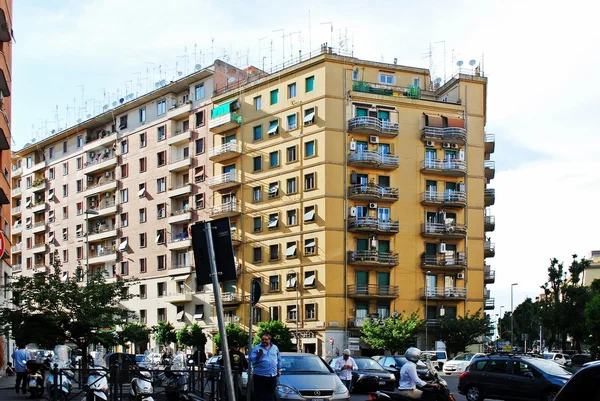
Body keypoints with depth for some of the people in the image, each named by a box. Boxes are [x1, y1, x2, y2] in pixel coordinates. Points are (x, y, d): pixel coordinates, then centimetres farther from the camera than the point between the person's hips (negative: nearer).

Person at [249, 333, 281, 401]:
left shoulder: (275, 348, 13)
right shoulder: (256, 348, 1)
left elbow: (279, 359, 22)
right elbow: (251, 359, -8)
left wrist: (279, 369, 19)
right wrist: (258, 356, -25)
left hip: (273, 375, 4)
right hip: (260, 375, -4)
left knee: (270, 395, 8)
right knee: (260, 395, -7)